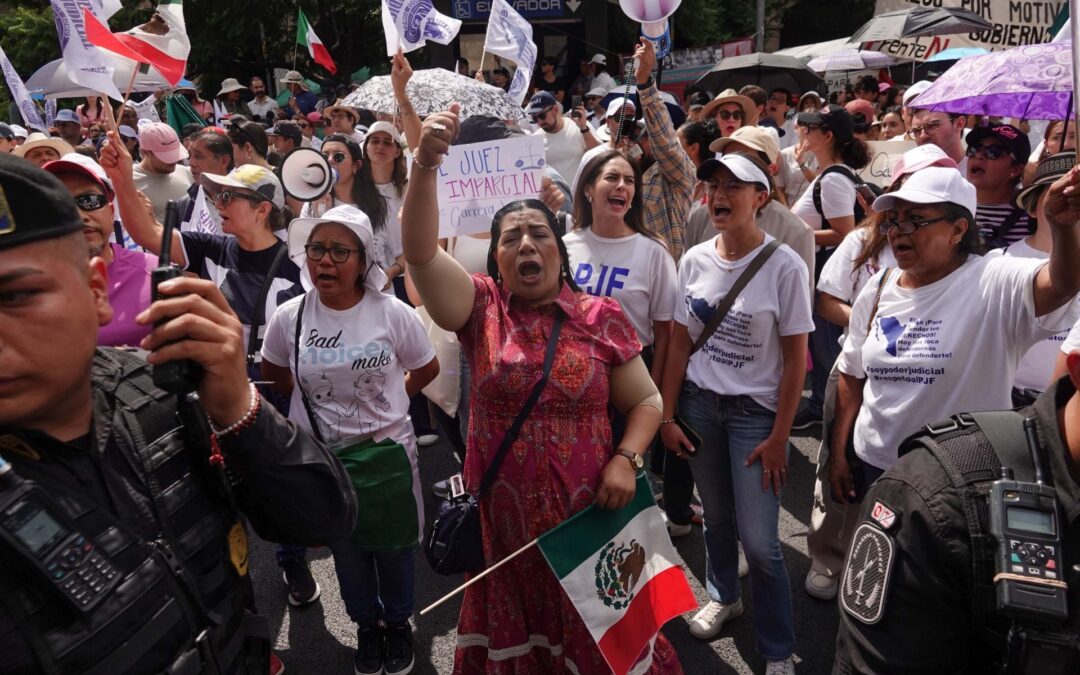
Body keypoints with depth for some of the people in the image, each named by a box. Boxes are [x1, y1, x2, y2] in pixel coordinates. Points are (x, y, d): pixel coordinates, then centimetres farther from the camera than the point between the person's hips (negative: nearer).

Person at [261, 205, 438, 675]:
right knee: (346, 548, 19)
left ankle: (398, 622, 42)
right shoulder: (289, 317, -11)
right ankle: (366, 624, 43)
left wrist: (388, 400, 0)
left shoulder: (392, 313, -16)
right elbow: (272, 371, 10)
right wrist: (314, 397, 6)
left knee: (394, 545, 16)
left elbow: (427, 368, 0)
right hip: (323, 455, 2)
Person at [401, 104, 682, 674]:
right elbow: (419, 252, -21)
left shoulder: (601, 317, -4)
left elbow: (645, 401, 3)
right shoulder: (481, 308, -5)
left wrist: (625, 459, -14)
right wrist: (426, 163, -33)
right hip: (504, 513, 0)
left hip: (587, 511, 0)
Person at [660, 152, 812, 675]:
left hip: (755, 409, -3)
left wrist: (778, 438, -10)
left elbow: (795, 360, -9)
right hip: (698, 402, 4)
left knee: (759, 541, -1)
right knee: (715, 515, 18)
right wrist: (666, 415, 2)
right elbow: (680, 343, 5)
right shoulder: (694, 260, -1)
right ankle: (723, 596, 45)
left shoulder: (784, 266, -13)